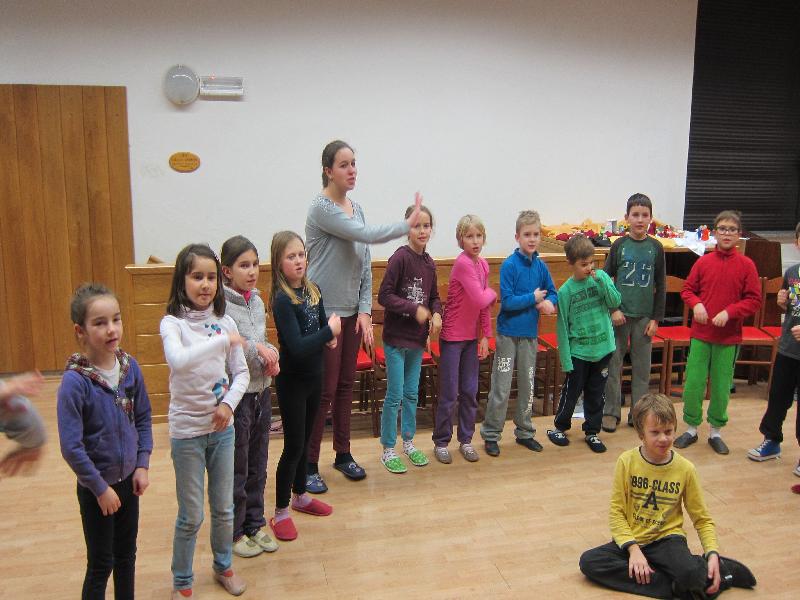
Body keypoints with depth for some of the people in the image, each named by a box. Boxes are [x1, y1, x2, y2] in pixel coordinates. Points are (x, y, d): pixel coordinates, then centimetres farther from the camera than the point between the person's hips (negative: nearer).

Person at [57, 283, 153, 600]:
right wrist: (100, 488, -15)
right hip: (96, 486, -5)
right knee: (101, 564, 10)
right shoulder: (74, 381, -23)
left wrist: (142, 465, -2)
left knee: (126, 554, 20)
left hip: (129, 479, 5)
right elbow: (71, 447, -21)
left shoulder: (129, 366, -8)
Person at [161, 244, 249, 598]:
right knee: (191, 515, 7)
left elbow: (241, 373, 3)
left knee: (224, 507, 17)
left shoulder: (224, 322, 0)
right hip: (187, 430, -4)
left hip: (222, 426, 4)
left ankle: (223, 566, 39)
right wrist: (223, 340, -31)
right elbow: (178, 361, -34)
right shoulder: (172, 323, -13)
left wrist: (228, 404, -12)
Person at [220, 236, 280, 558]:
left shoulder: (257, 300, 6)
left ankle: (254, 524, 33)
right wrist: (255, 347, -24)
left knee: (257, 467, 18)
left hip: (261, 391, 7)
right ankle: (234, 531, 25)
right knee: (236, 470, 8)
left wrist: (271, 355, -5)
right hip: (236, 394, -7)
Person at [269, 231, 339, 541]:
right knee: (293, 446, 1)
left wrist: (328, 337, -14)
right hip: (292, 381, -7)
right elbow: (296, 347, -28)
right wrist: (329, 331, -19)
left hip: (313, 376, 7)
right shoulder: (282, 300, -21)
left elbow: (322, 326, 8)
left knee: (305, 440, 20)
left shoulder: (312, 290, 0)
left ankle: (300, 496, 37)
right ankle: (280, 513, 16)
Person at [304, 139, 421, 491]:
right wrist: (407, 225, -9)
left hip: (352, 312, 7)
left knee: (345, 385, 13)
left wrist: (365, 310, 1)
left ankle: (343, 453, 26)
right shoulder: (322, 208, -11)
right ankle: (309, 464, 11)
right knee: (324, 390, -2)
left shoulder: (356, 209, 10)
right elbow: (367, 235, -20)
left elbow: (365, 264, 9)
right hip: (324, 312, -7)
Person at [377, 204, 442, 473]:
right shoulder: (400, 257, -15)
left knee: (412, 393, 16)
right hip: (396, 337, -6)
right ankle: (388, 450, 16)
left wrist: (436, 314, -5)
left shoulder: (429, 263, 4)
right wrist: (415, 309, -20)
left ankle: (408, 442, 32)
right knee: (395, 395, 2)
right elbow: (384, 295, -16)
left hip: (417, 337, 6)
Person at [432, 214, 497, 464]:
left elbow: (484, 305, 10)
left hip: (471, 336, 7)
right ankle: (441, 442, 16)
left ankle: (465, 440, 25)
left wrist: (485, 336, 7)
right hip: (452, 336, -7)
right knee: (449, 394, 2)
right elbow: (481, 300, -25)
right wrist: (492, 292, -4)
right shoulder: (463, 263, -19)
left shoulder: (483, 264, 5)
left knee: (470, 391, 13)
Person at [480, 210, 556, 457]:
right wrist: (533, 298, -12)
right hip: (508, 334, -5)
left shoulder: (541, 266, 3)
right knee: (501, 388, 0)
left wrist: (549, 303, -10)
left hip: (530, 334, 5)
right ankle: (491, 435, 13)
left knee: (528, 386, 15)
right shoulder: (509, 265, -13)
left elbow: (552, 292, 11)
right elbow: (507, 301, -18)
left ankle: (524, 431, 29)